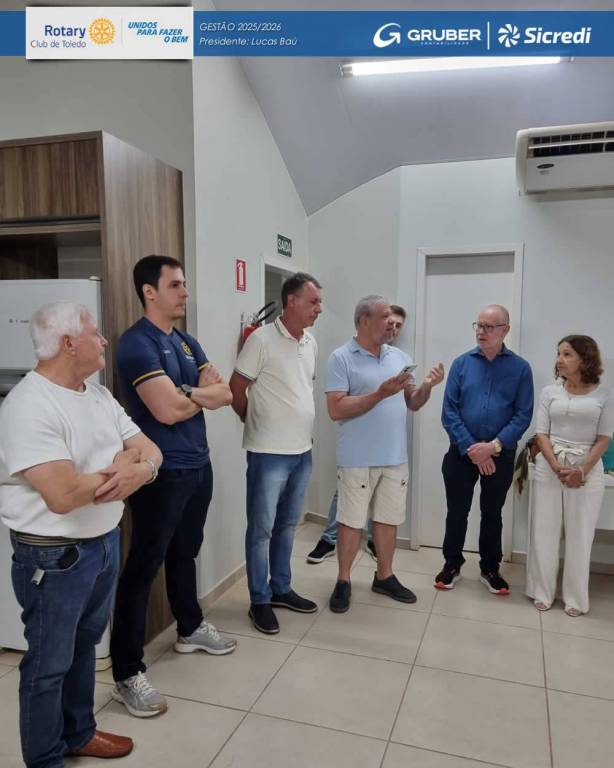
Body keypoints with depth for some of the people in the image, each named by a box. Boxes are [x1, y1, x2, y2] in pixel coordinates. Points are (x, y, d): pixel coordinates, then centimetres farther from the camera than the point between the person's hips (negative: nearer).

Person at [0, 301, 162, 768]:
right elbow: (64, 496, -31)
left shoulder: (99, 394, 4)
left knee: (84, 646, 24)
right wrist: (121, 464, -14)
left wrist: (139, 470, -20)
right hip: (54, 557, -8)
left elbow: (151, 451, 5)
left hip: (104, 542, 8)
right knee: (49, 664, 12)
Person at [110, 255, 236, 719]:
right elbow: (168, 410, -24)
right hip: (162, 472, -8)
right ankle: (128, 673, 12)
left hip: (198, 466, 8)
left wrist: (188, 392, -15)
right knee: (144, 565, 1)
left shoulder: (188, 343, 11)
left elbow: (225, 394, 3)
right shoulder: (137, 343, -15)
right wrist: (204, 393, -4)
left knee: (185, 554, 22)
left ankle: (190, 628, 41)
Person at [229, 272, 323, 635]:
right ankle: (260, 600, 19)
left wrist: (303, 430, 14)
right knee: (262, 528, 5)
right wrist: (259, 426, 2)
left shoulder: (311, 343, 8)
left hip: (303, 451, 7)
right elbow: (236, 391, -9)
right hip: (269, 453, -7)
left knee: (288, 525, 18)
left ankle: (281, 588, 33)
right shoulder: (262, 339, -14)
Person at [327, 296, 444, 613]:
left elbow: (412, 404, 12)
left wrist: (426, 387, -9)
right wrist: (381, 393, -21)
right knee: (351, 520, 6)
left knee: (389, 518, 16)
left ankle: (384, 576, 32)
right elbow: (336, 409, -17)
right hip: (358, 459, -5)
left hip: (395, 457, 6)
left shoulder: (400, 357, 9)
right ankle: (343, 581, 22)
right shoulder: (342, 358, -9)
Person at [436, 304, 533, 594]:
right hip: (462, 453, 0)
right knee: (457, 511, 10)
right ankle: (452, 565, 27)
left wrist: (493, 446, -17)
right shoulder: (461, 363, -2)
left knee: (492, 513, 14)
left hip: (500, 455, 0)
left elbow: (523, 415, -7)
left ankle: (490, 569, 30)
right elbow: (449, 411, -5)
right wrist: (470, 448, -14)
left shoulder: (520, 368, -3)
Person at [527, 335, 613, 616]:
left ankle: (575, 596, 21)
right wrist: (558, 467, -14)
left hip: (587, 469, -1)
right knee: (544, 530, 6)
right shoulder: (549, 392, 3)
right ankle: (542, 591, 19)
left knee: (580, 535, 6)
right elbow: (541, 434, -1)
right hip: (549, 467, 1)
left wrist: (582, 470, -14)